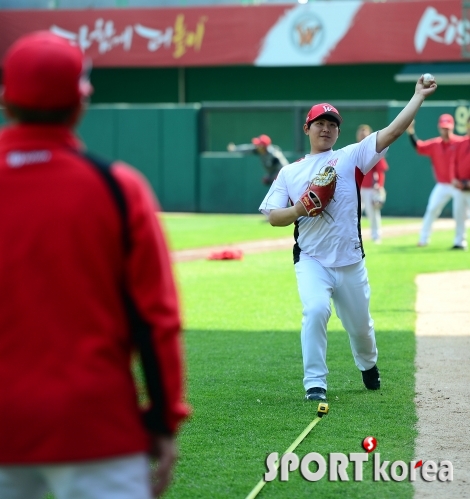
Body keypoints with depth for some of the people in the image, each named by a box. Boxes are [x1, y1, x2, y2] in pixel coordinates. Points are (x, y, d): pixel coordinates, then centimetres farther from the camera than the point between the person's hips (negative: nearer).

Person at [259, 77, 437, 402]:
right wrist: (300, 209, -14)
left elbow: (392, 132, -4)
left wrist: (419, 96, -10)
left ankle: (368, 364, 45)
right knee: (316, 310, -25)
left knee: (360, 324, 13)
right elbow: (273, 217, 5)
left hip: (350, 262, 1)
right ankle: (315, 383, -16)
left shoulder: (351, 157, 5)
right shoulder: (290, 172, 11)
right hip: (312, 261, -1)